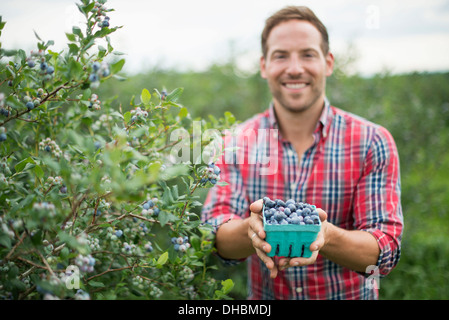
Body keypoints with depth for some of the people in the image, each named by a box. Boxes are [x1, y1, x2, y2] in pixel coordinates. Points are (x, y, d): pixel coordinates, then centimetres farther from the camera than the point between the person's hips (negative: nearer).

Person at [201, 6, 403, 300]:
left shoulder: (372, 142, -4)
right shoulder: (236, 144, 0)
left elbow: (386, 249, -9)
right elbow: (215, 237, -6)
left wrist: (325, 236, -27)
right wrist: (252, 229, -26)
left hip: (351, 295, -1)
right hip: (263, 298, 2)